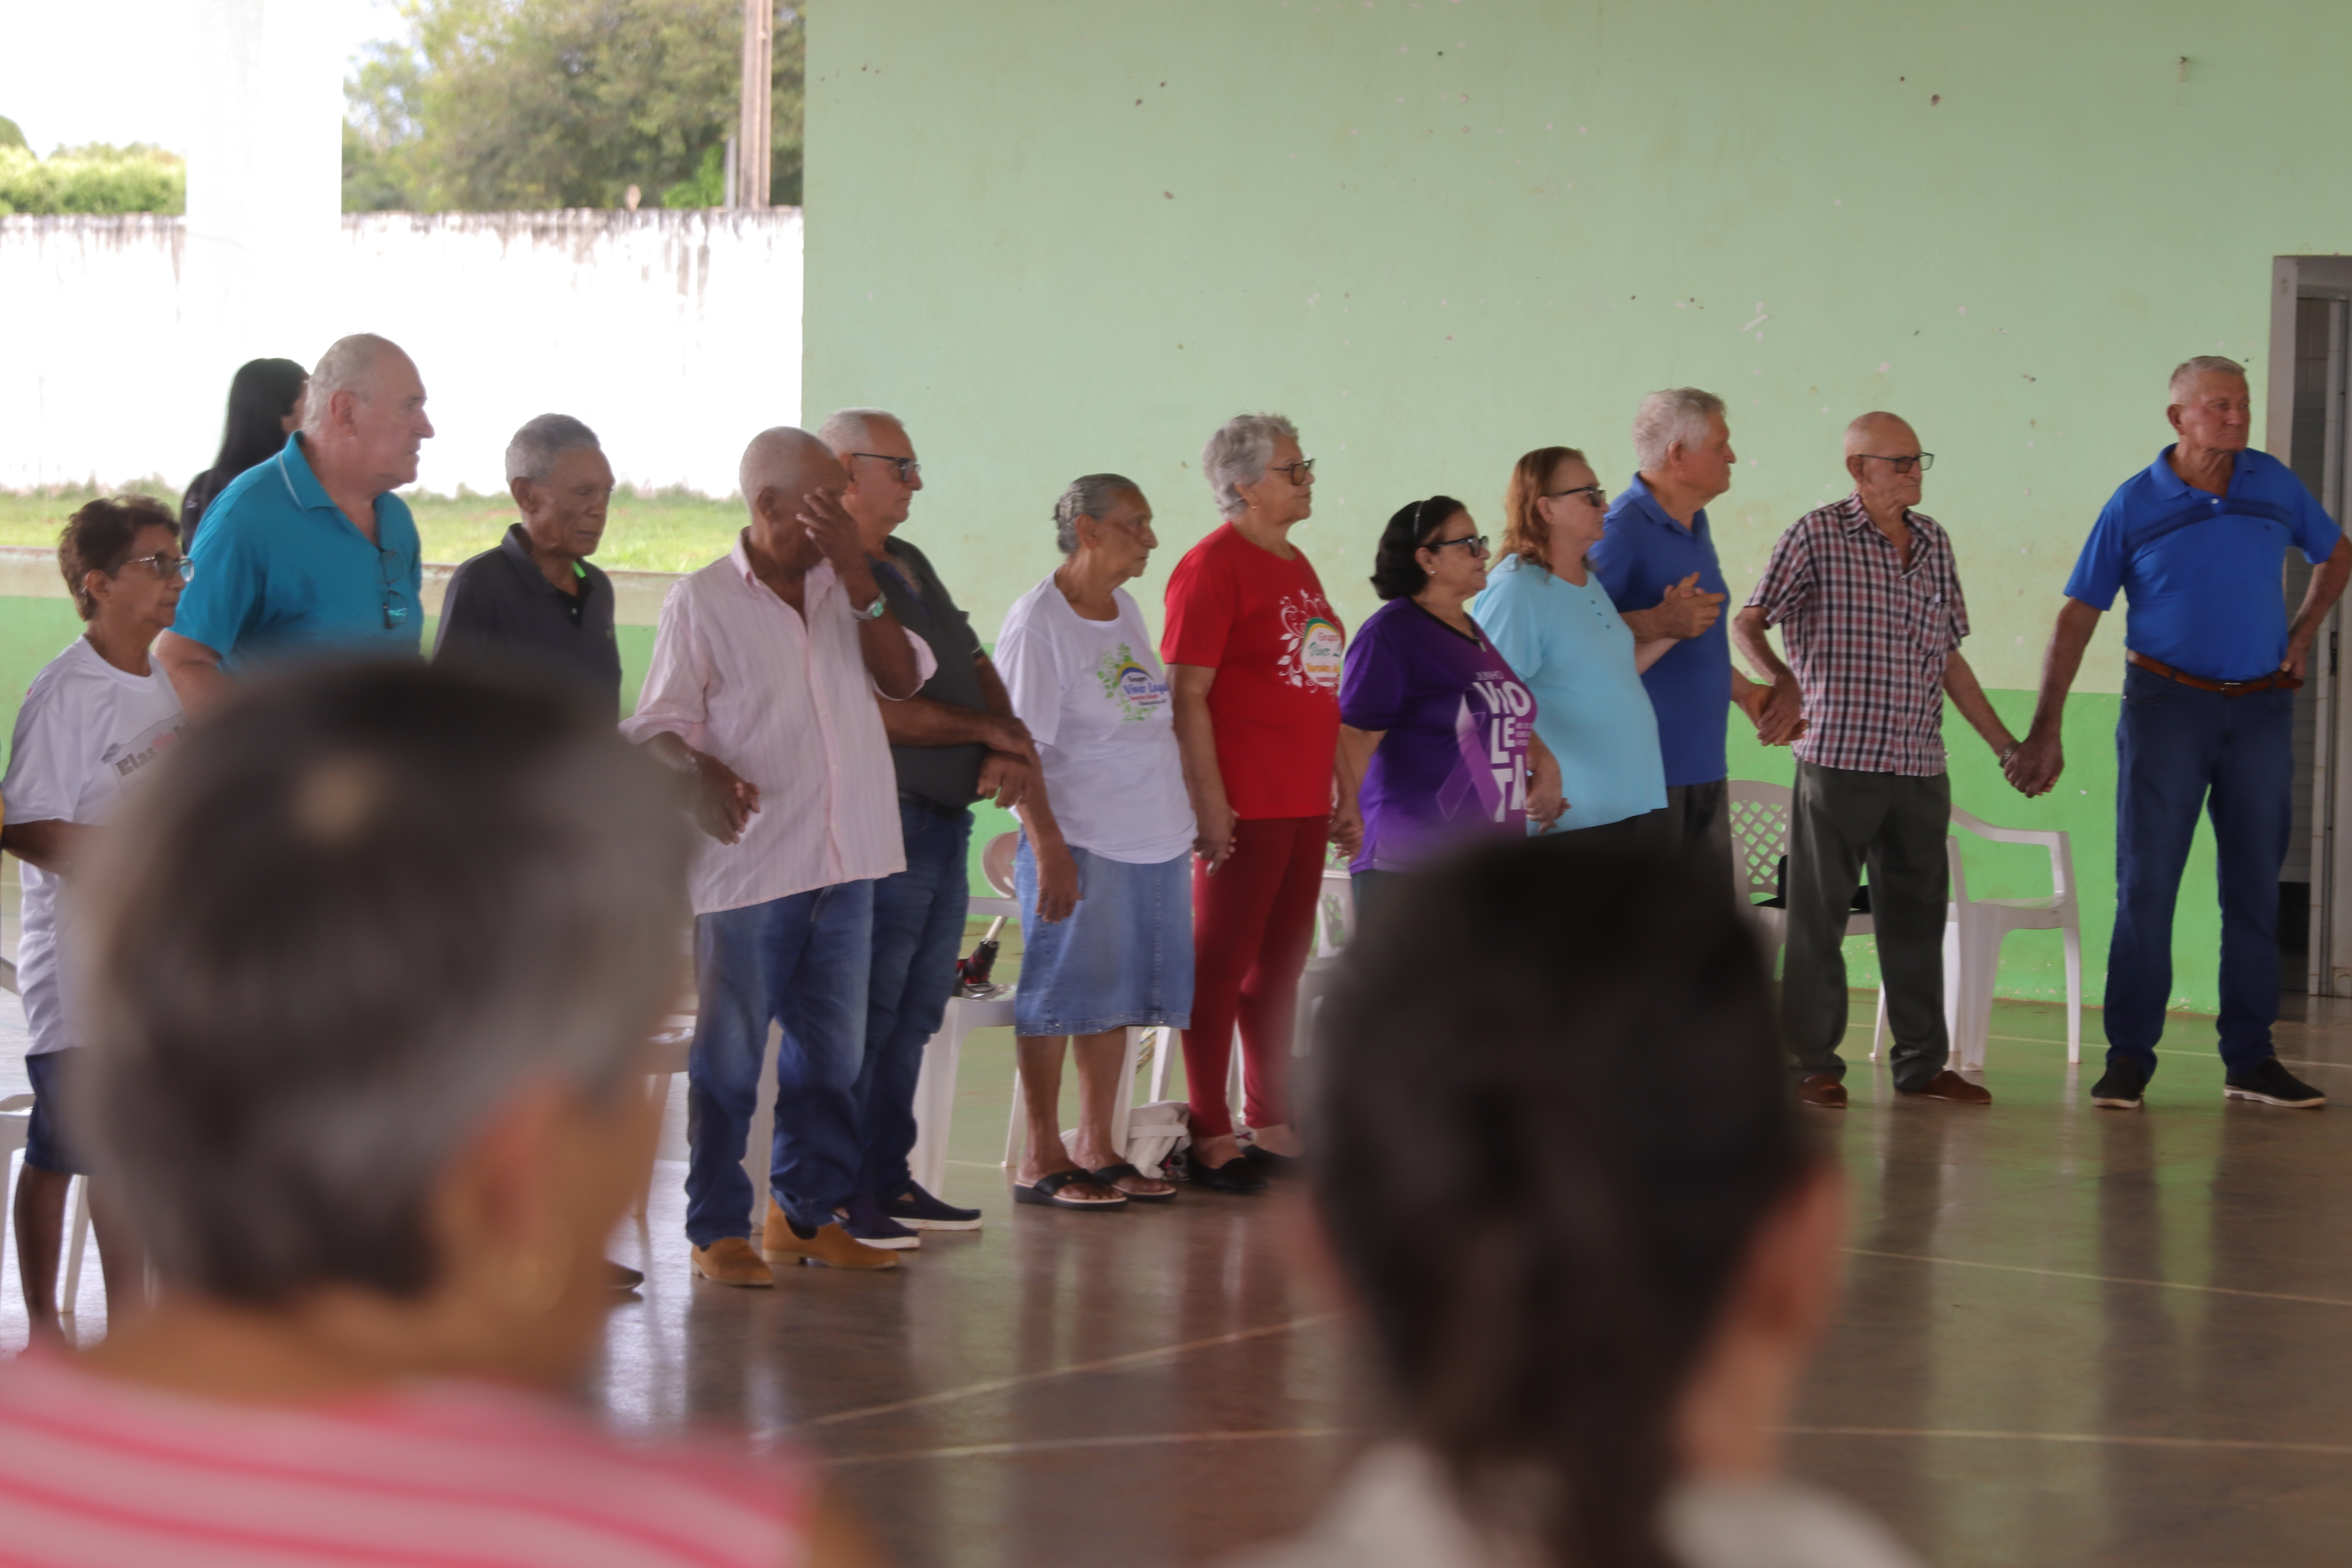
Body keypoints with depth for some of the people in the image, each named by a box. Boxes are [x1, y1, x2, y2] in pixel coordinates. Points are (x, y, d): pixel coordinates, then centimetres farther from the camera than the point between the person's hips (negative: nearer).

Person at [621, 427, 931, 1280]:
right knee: (729, 1055, 0)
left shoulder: (845, 591, 11)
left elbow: (902, 680, 1)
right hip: (748, 863, -5)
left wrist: (858, 577, -9)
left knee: (833, 1050, 11)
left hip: (844, 860, 5)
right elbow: (661, 724, -5)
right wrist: (705, 775, -27)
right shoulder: (701, 601, -4)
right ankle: (718, 1229, 9)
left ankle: (805, 1214, 23)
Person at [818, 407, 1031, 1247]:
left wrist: (1010, 738, -3)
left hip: (945, 823, 10)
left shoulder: (911, 565, 19)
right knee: (861, 1017, -6)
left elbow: (974, 664, 18)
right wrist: (988, 730, -11)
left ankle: (888, 1179, 20)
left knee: (914, 1016, 13)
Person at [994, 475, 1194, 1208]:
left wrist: (1198, 803, 18)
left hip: (1154, 838, 8)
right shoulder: (1037, 621, -11)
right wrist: (1049, 847, -21)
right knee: (1059, 997, -2)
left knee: (1117, 997, 12)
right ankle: (1041, 1160, 5)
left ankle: (1096, 1148, 20)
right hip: (1079, 842, -8)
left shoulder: (1126, 611, 13)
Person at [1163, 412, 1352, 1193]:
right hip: (1243, 805, -9)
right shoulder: (1213, 566, -11)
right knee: (1220, 966, -3)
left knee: (1281, 965, 13)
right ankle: (1210, 1139, 2)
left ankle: (1272, 1128, 21)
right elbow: (1186, 696, -15)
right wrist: (1209, 802, -20)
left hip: (1302, 803, 9)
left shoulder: (1296, 566, 16)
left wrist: (1342, 790, 20)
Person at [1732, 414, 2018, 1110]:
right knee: (1819, 918, 1)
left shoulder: (1933, 542, 13)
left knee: (1917, 915, 10)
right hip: (1839, 758, -5)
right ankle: (1813, 1064, 8)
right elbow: (1748, 621, -1)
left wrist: (2004, 743, 18)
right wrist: (1778, 676, -18)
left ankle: (1921, 1062, 17)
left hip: (1921, 766, 5)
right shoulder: (1817, 537, -3)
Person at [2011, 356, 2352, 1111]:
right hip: (2168, 705, -3)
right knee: (2146, 884, -5)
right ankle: (2128, 1058, 0)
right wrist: (2044, 732, -8)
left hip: (2261, 708, 3)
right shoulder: (2135, 505, -4)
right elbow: (2077, 618, -3)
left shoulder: (2275, 484, 4)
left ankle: (2250, 1060, 14)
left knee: (2255, 886, 7)